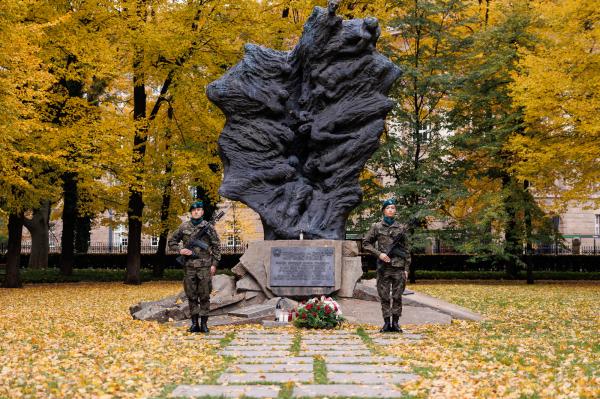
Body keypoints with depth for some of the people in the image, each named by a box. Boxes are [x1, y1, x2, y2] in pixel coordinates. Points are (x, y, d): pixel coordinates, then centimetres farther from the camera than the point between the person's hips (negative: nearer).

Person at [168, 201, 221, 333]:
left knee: (204, 296, 0)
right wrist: (180, 250, -3)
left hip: (205, 266, -2)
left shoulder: (209, 227, 2)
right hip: (189, 266, 2)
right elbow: (171, 241, 15)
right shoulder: (184, 227, 6)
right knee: (191, 295, 6)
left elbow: (216, 247, 3)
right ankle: (194, 323, 12)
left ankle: (204, 323, 6)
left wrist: (214, 264, -3)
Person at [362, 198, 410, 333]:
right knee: (384, 296, 2)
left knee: (397, 296, 2)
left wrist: (406, 268, 5)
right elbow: (366, 243, 6)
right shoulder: (376, 227, 4)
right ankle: (387, 323, 9)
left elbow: (406, 250, 10)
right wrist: (379, 253, -7)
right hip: (383, 266, -1)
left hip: (398, 266, 1)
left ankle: (395, 323, 9)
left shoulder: (401, 228, 8)